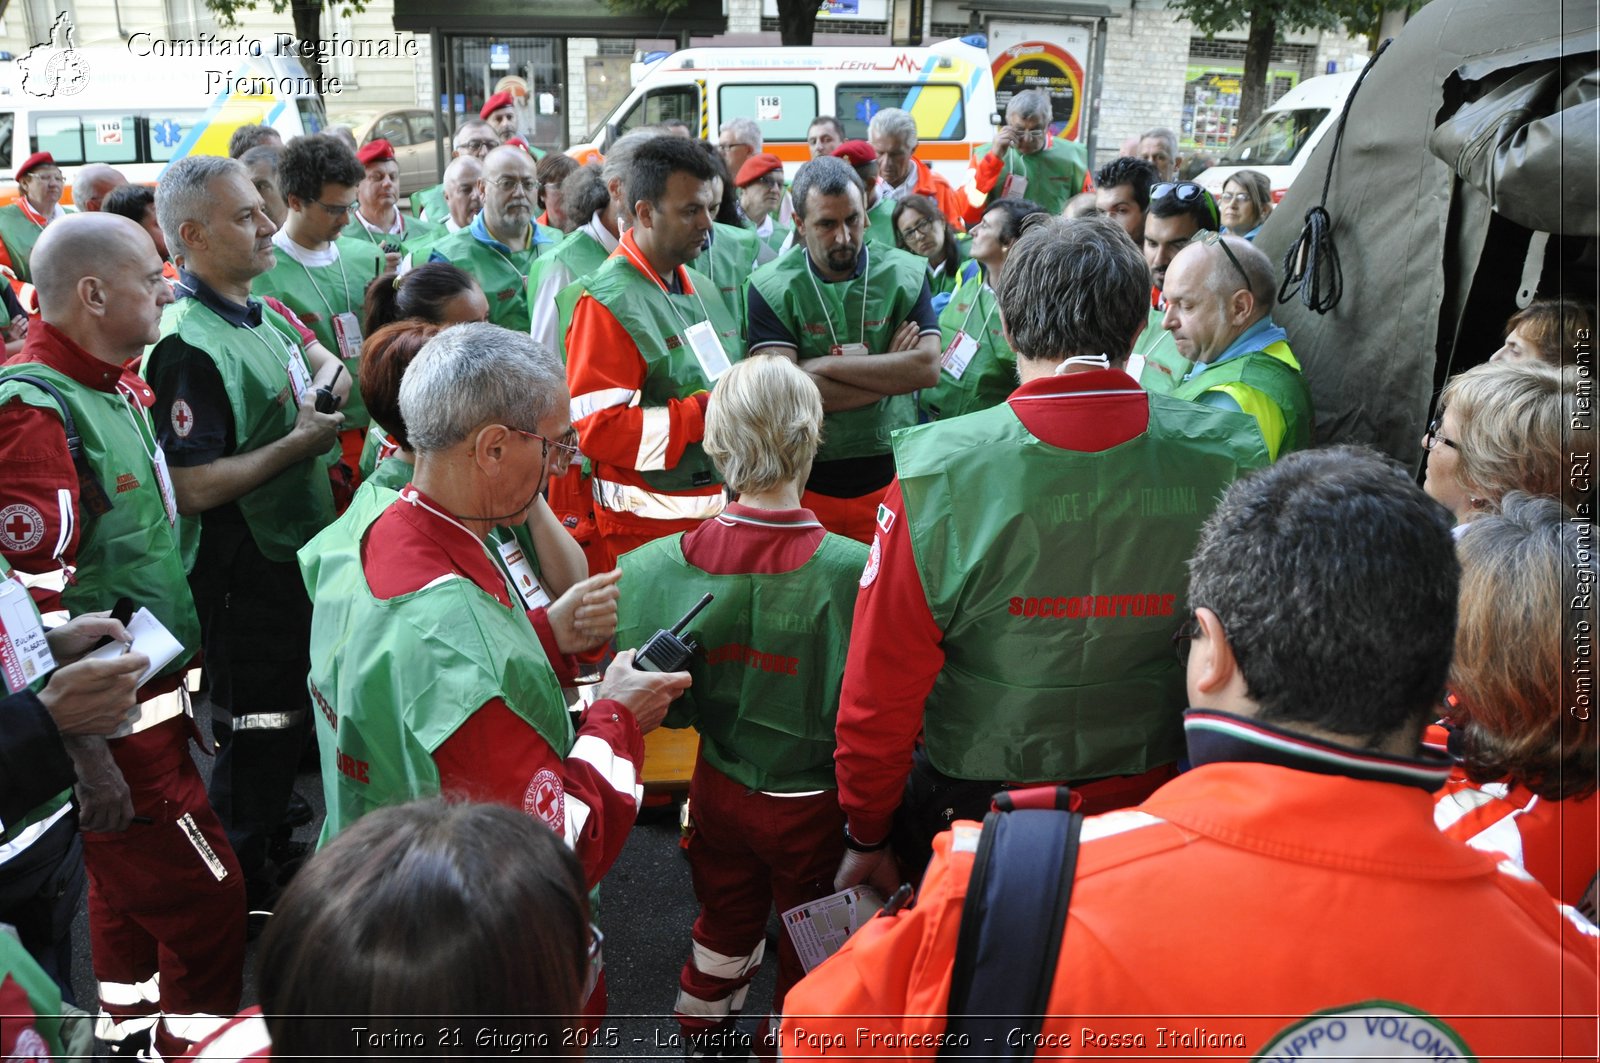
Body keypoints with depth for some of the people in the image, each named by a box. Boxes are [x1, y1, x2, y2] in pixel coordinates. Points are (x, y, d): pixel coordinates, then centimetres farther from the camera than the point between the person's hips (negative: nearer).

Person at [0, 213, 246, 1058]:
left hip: (151, 695, 9)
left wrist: (184, 679, 19)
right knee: (206, 901, 0)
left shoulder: (119, 392, 9)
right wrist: (88, 754, -23)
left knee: (127, 894, 22)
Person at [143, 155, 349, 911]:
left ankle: (272, 842, 42)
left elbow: (323, 361, 24)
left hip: (296, 552, 9)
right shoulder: (189, 345, -23)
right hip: (241, 576, -9)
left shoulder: (259, 311, 6)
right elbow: (190, 489, -28)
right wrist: (298, 444, -22)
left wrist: (325, 385, 2)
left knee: (291, 715, 23)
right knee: (254, 730, 6)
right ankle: (244, 887, 25)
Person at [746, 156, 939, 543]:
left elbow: (928, 368, -12)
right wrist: (889, 371, -12)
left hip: (889, 477, 1)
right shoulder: (771, 287, -5)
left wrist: (822, 365, -15)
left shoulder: (904, 274, 1)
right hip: (805, 484, -1)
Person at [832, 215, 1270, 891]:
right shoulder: (1228, 462, -16)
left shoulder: (937, 479, -23)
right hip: (1152, 800, 3)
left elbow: (881, 692, -15)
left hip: (970, 806, -2)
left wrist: (866, 838, 1)